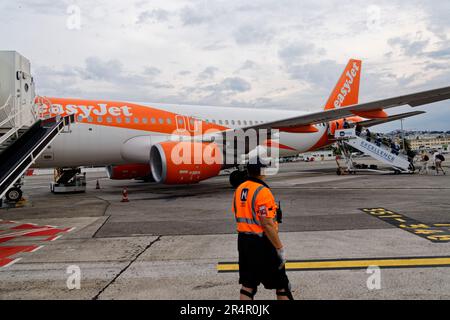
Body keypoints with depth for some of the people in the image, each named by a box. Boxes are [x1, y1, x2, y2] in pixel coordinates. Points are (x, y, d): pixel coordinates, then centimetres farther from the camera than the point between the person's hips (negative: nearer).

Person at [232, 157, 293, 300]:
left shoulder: (239, 189, 5)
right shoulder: (262, 191, -20)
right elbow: (267, 225, -22)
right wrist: (280, 249, -15)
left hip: (243, 240, 7)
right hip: (262, 242, -7)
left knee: (248, 284, 14)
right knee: (281, 284, 10)